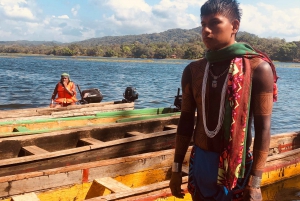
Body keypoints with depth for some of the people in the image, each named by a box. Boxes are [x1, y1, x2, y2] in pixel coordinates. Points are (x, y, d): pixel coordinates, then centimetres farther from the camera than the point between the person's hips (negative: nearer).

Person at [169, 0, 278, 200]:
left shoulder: (258, 68, -11)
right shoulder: (193, 70, 2)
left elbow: (263, 127, -12)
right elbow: (186, 122, 6)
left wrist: (255, 181, -15)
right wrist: (177, 168, 6)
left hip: (238, 164, -4)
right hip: (200, 161, 4)